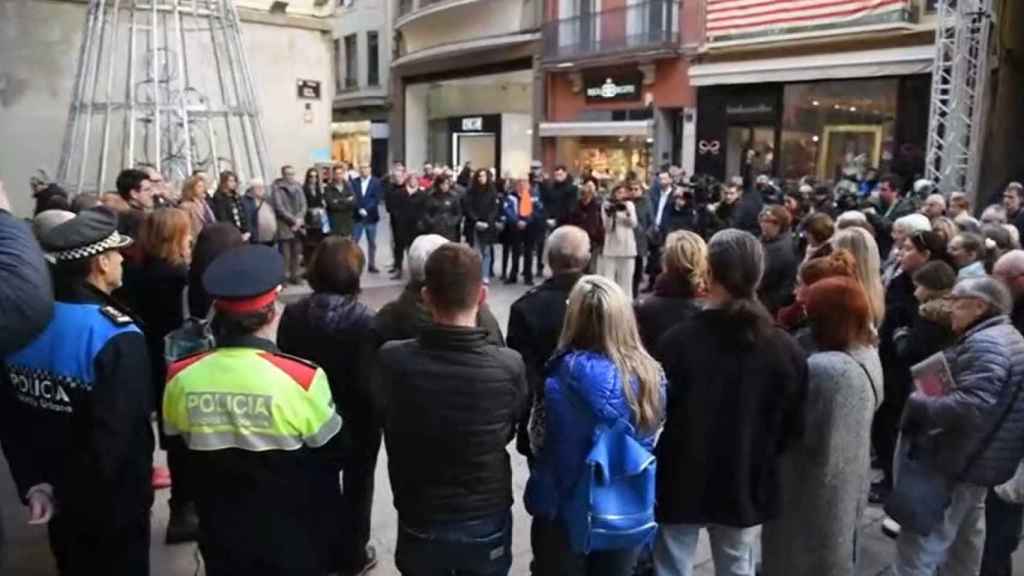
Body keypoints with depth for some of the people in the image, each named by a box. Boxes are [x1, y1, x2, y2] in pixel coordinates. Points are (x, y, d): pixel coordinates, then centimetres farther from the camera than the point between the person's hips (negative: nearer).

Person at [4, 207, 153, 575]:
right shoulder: (118, 337, -27)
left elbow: (13, 417, 2)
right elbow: (121, 433, -30)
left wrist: (32, 482, 7)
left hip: (58, 494, 6)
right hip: (112, 501, -6)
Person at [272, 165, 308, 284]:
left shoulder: (298, 187, 12)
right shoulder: (277, 189, -5)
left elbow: (303, 205, 8)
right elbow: (279, 208, -11)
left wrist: (299, 219, -8)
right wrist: (293, 220, -13)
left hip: (298, 225, 5)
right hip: (284, 226, -5)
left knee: (297, 253, 9)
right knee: (285, 254, -6)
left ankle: (294, 275, 19)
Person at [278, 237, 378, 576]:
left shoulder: (293, 314, -11)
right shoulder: (364, 321, -24)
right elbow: (368, 382, -21)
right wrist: (376, 418, -5)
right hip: (355, 421, -3)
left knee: (321, 487, 22)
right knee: (356, 487, 19)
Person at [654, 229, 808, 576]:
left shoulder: (677, 341, -21)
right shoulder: (785, 350, -10)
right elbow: (793, 430, -1)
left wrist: (657, 472, 6)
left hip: (680, 485, -3)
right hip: (745, 488, 3)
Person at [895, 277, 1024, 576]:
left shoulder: (984, 343, -20)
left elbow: (970, 407, -31)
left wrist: (917, 403, -21)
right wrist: (930, 399, 6)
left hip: (959, 463, -11)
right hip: (981, 460, 11)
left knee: (916, 550, -5)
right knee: (964, 545, 24)